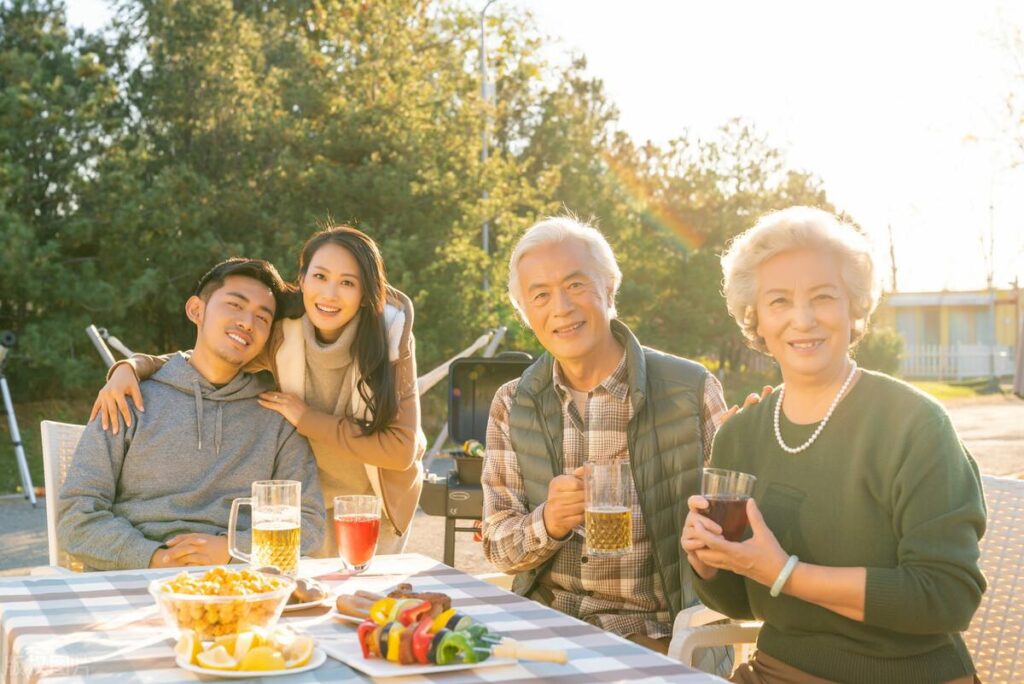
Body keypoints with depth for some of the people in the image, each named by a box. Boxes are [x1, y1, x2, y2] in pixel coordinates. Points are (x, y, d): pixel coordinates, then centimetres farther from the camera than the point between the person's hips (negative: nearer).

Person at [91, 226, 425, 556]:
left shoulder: (392, 339, -25)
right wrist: (131, 367, -31)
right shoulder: (280, 335, -21)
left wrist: (307, 419, -30)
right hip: (315, 499, 1)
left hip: (382, 499, 0)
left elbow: (402, 449, -29)